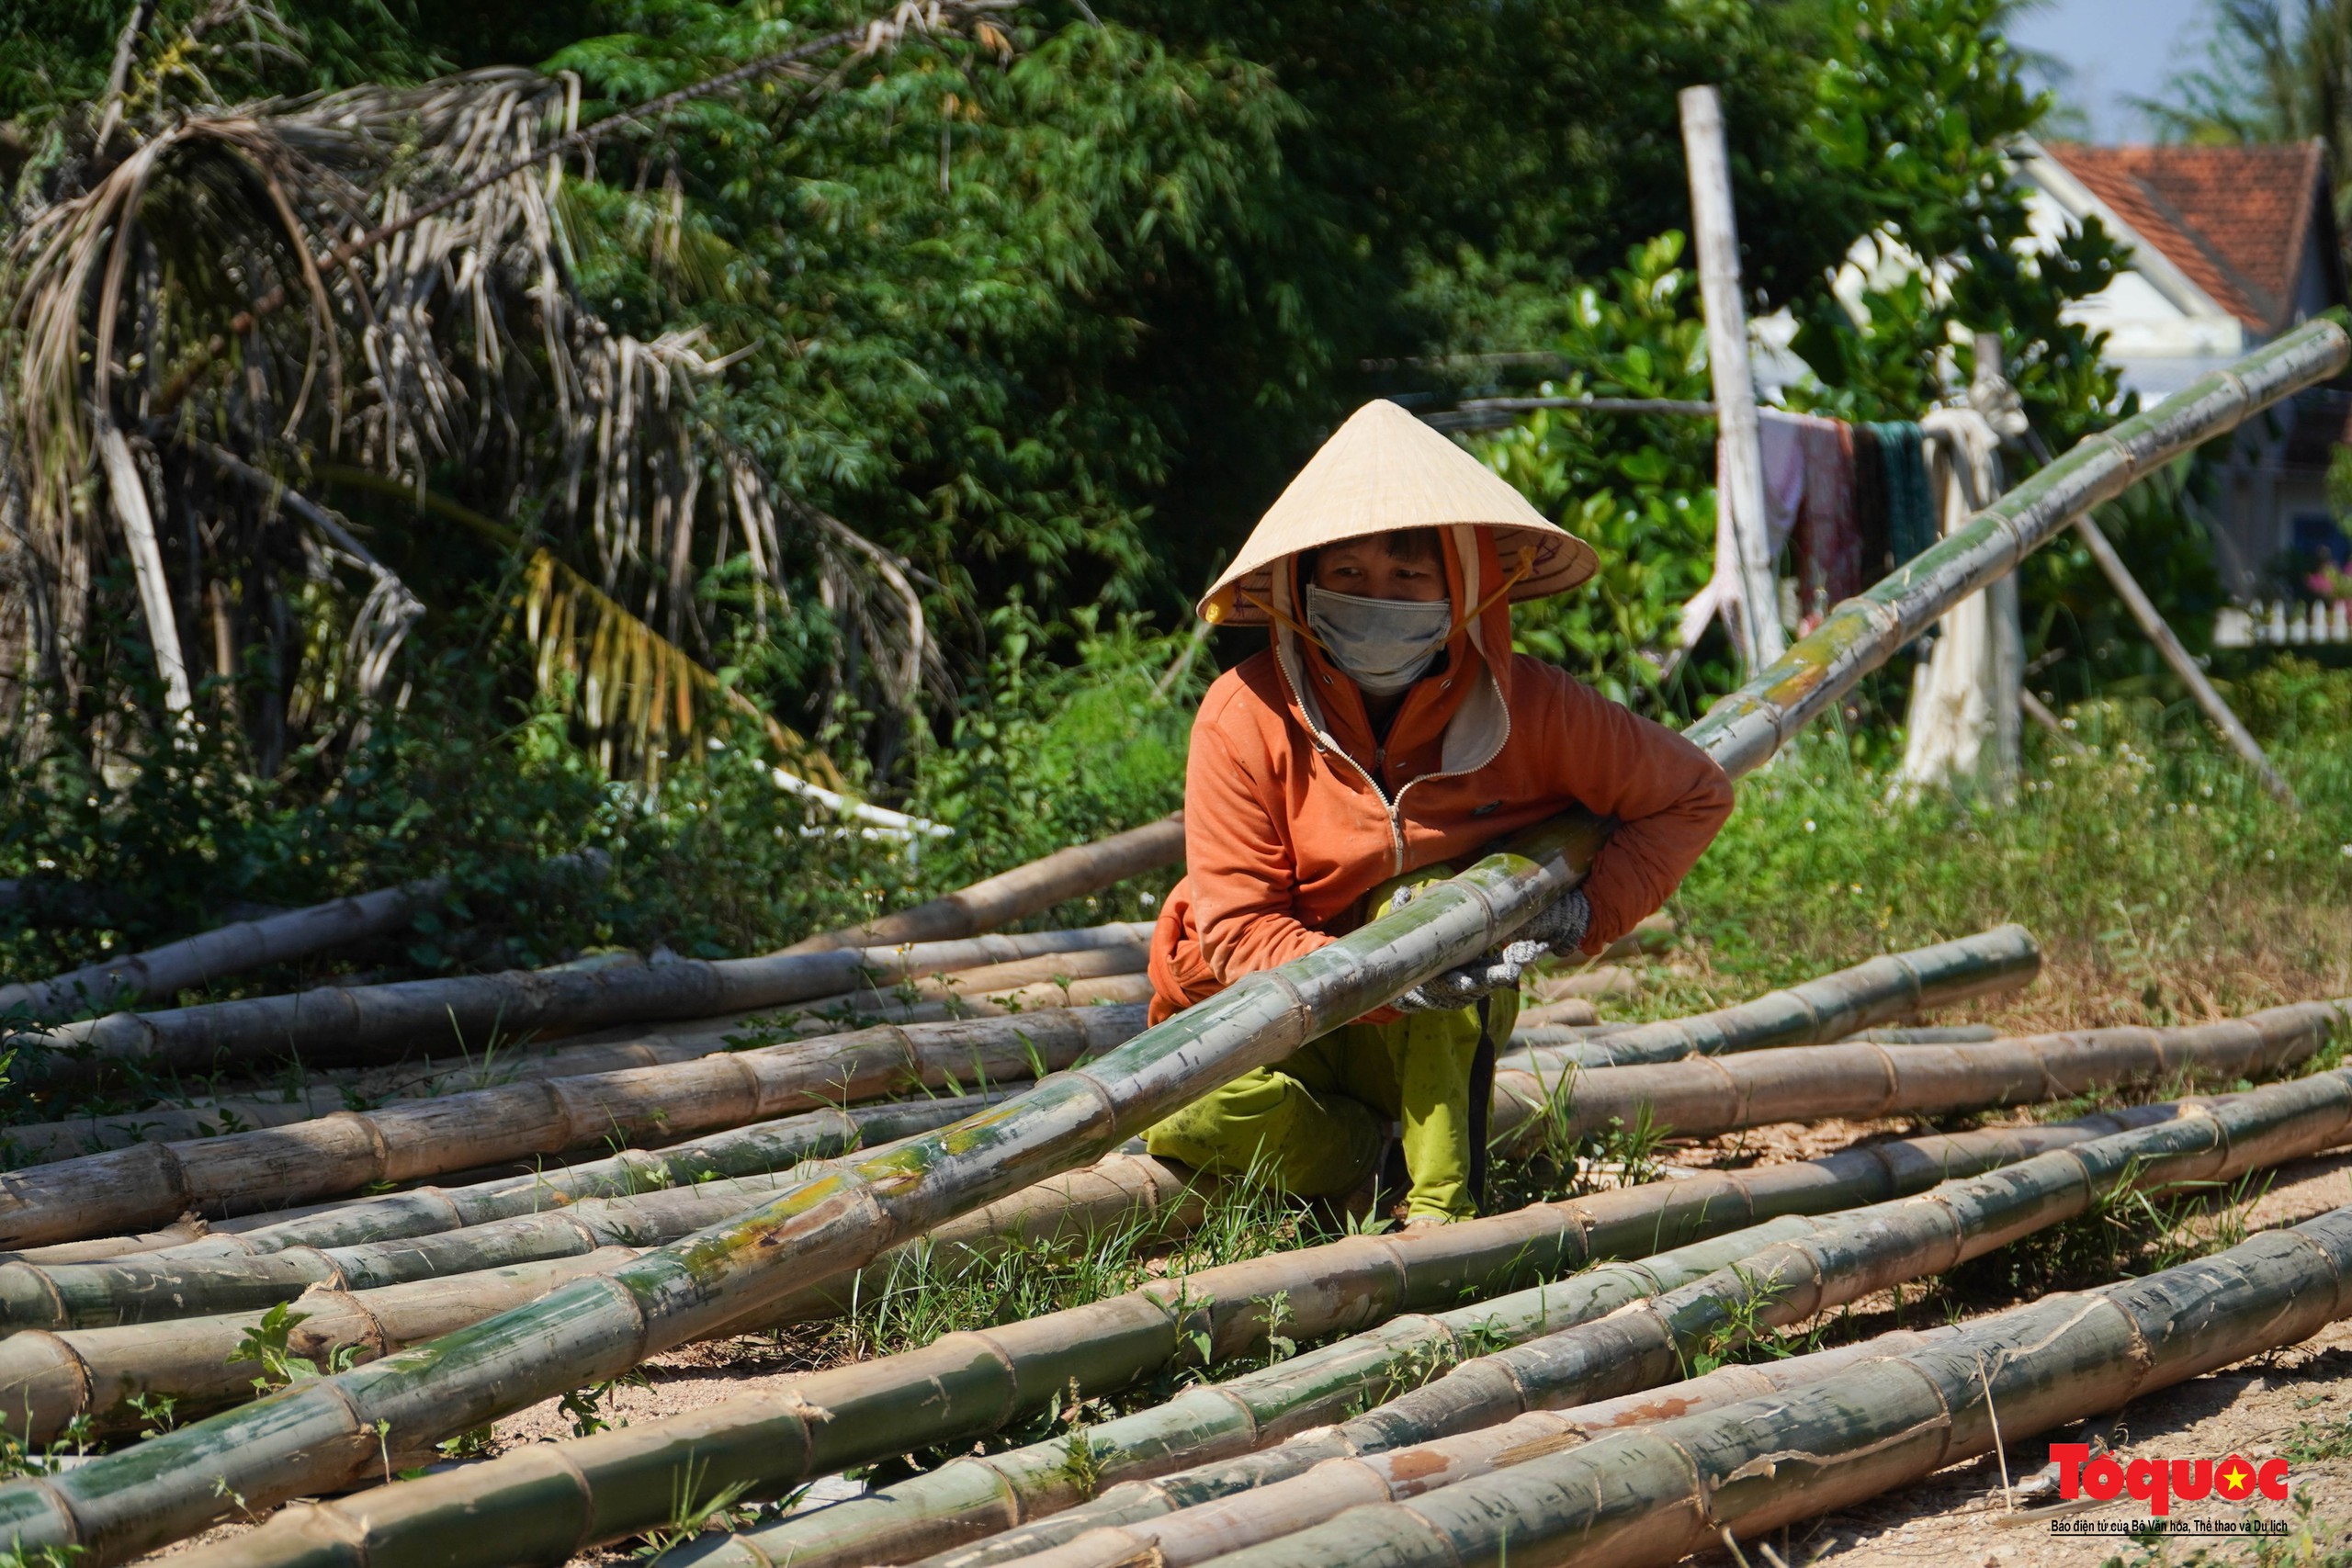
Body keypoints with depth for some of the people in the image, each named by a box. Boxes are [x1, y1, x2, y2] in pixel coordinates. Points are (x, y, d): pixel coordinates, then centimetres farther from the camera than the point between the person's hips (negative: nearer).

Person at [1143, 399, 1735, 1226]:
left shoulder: (1526, 706, -13)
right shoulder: (1245, 715, -18)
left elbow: (1694, 794, -1)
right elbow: (1238, 927, -21)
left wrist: (1591, 911, -17)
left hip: (1444, 1037, 1)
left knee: (1429, 894, -30)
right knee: (1212, 1118, -33)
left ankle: (1442, 1202, -27)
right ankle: (1363, 1142, 1)